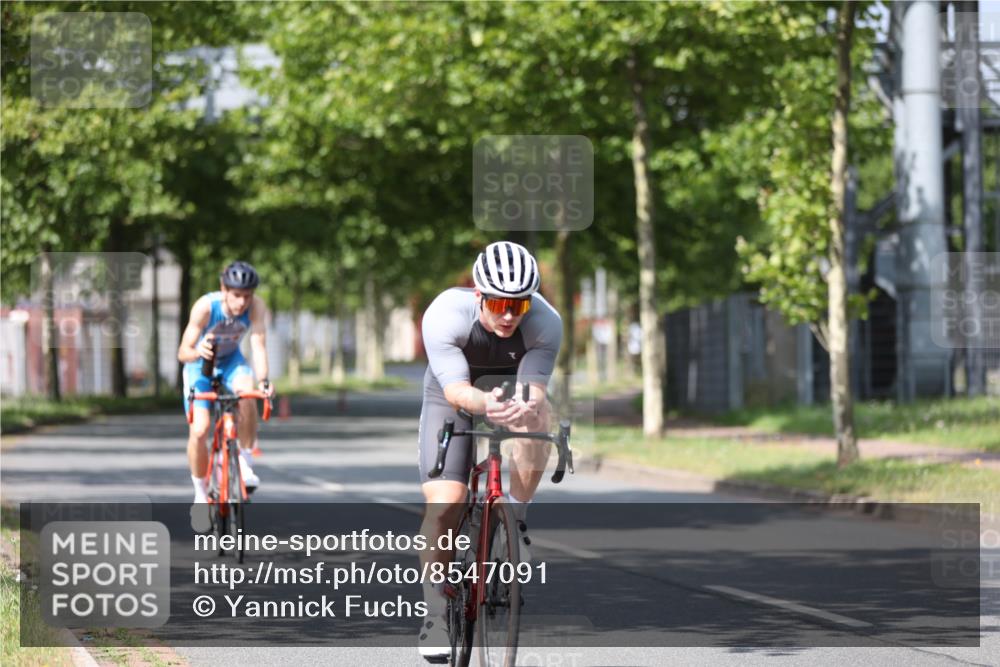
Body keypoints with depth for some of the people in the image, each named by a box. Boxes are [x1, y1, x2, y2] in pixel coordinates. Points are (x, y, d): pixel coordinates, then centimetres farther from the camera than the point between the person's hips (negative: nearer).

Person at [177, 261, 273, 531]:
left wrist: (262, 380, -49)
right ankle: (201, 494, 6)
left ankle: (244, 462, -16)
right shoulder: (205, 307, -32)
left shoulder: (256, 306, -26)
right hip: (200, 366, -2)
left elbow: (259, 346, -32)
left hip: (232, 362, 2)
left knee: (246, 392, -33)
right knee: (198, 431, -16)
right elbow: (183, 353, -32)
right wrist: (197, 352, -56)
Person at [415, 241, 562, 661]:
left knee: (536, 415, -35)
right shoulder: (444, 315, -33)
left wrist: (526, 404, -60)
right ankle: (435, 611, -5)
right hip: (452, 395, -1)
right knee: (444, 503, -17)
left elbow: (533, 386, -36)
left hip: (513, 388, 1)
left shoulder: (545, 322, -29)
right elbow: (455, 389, -40)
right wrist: (484, 403, -61)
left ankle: (515, 518, -19)